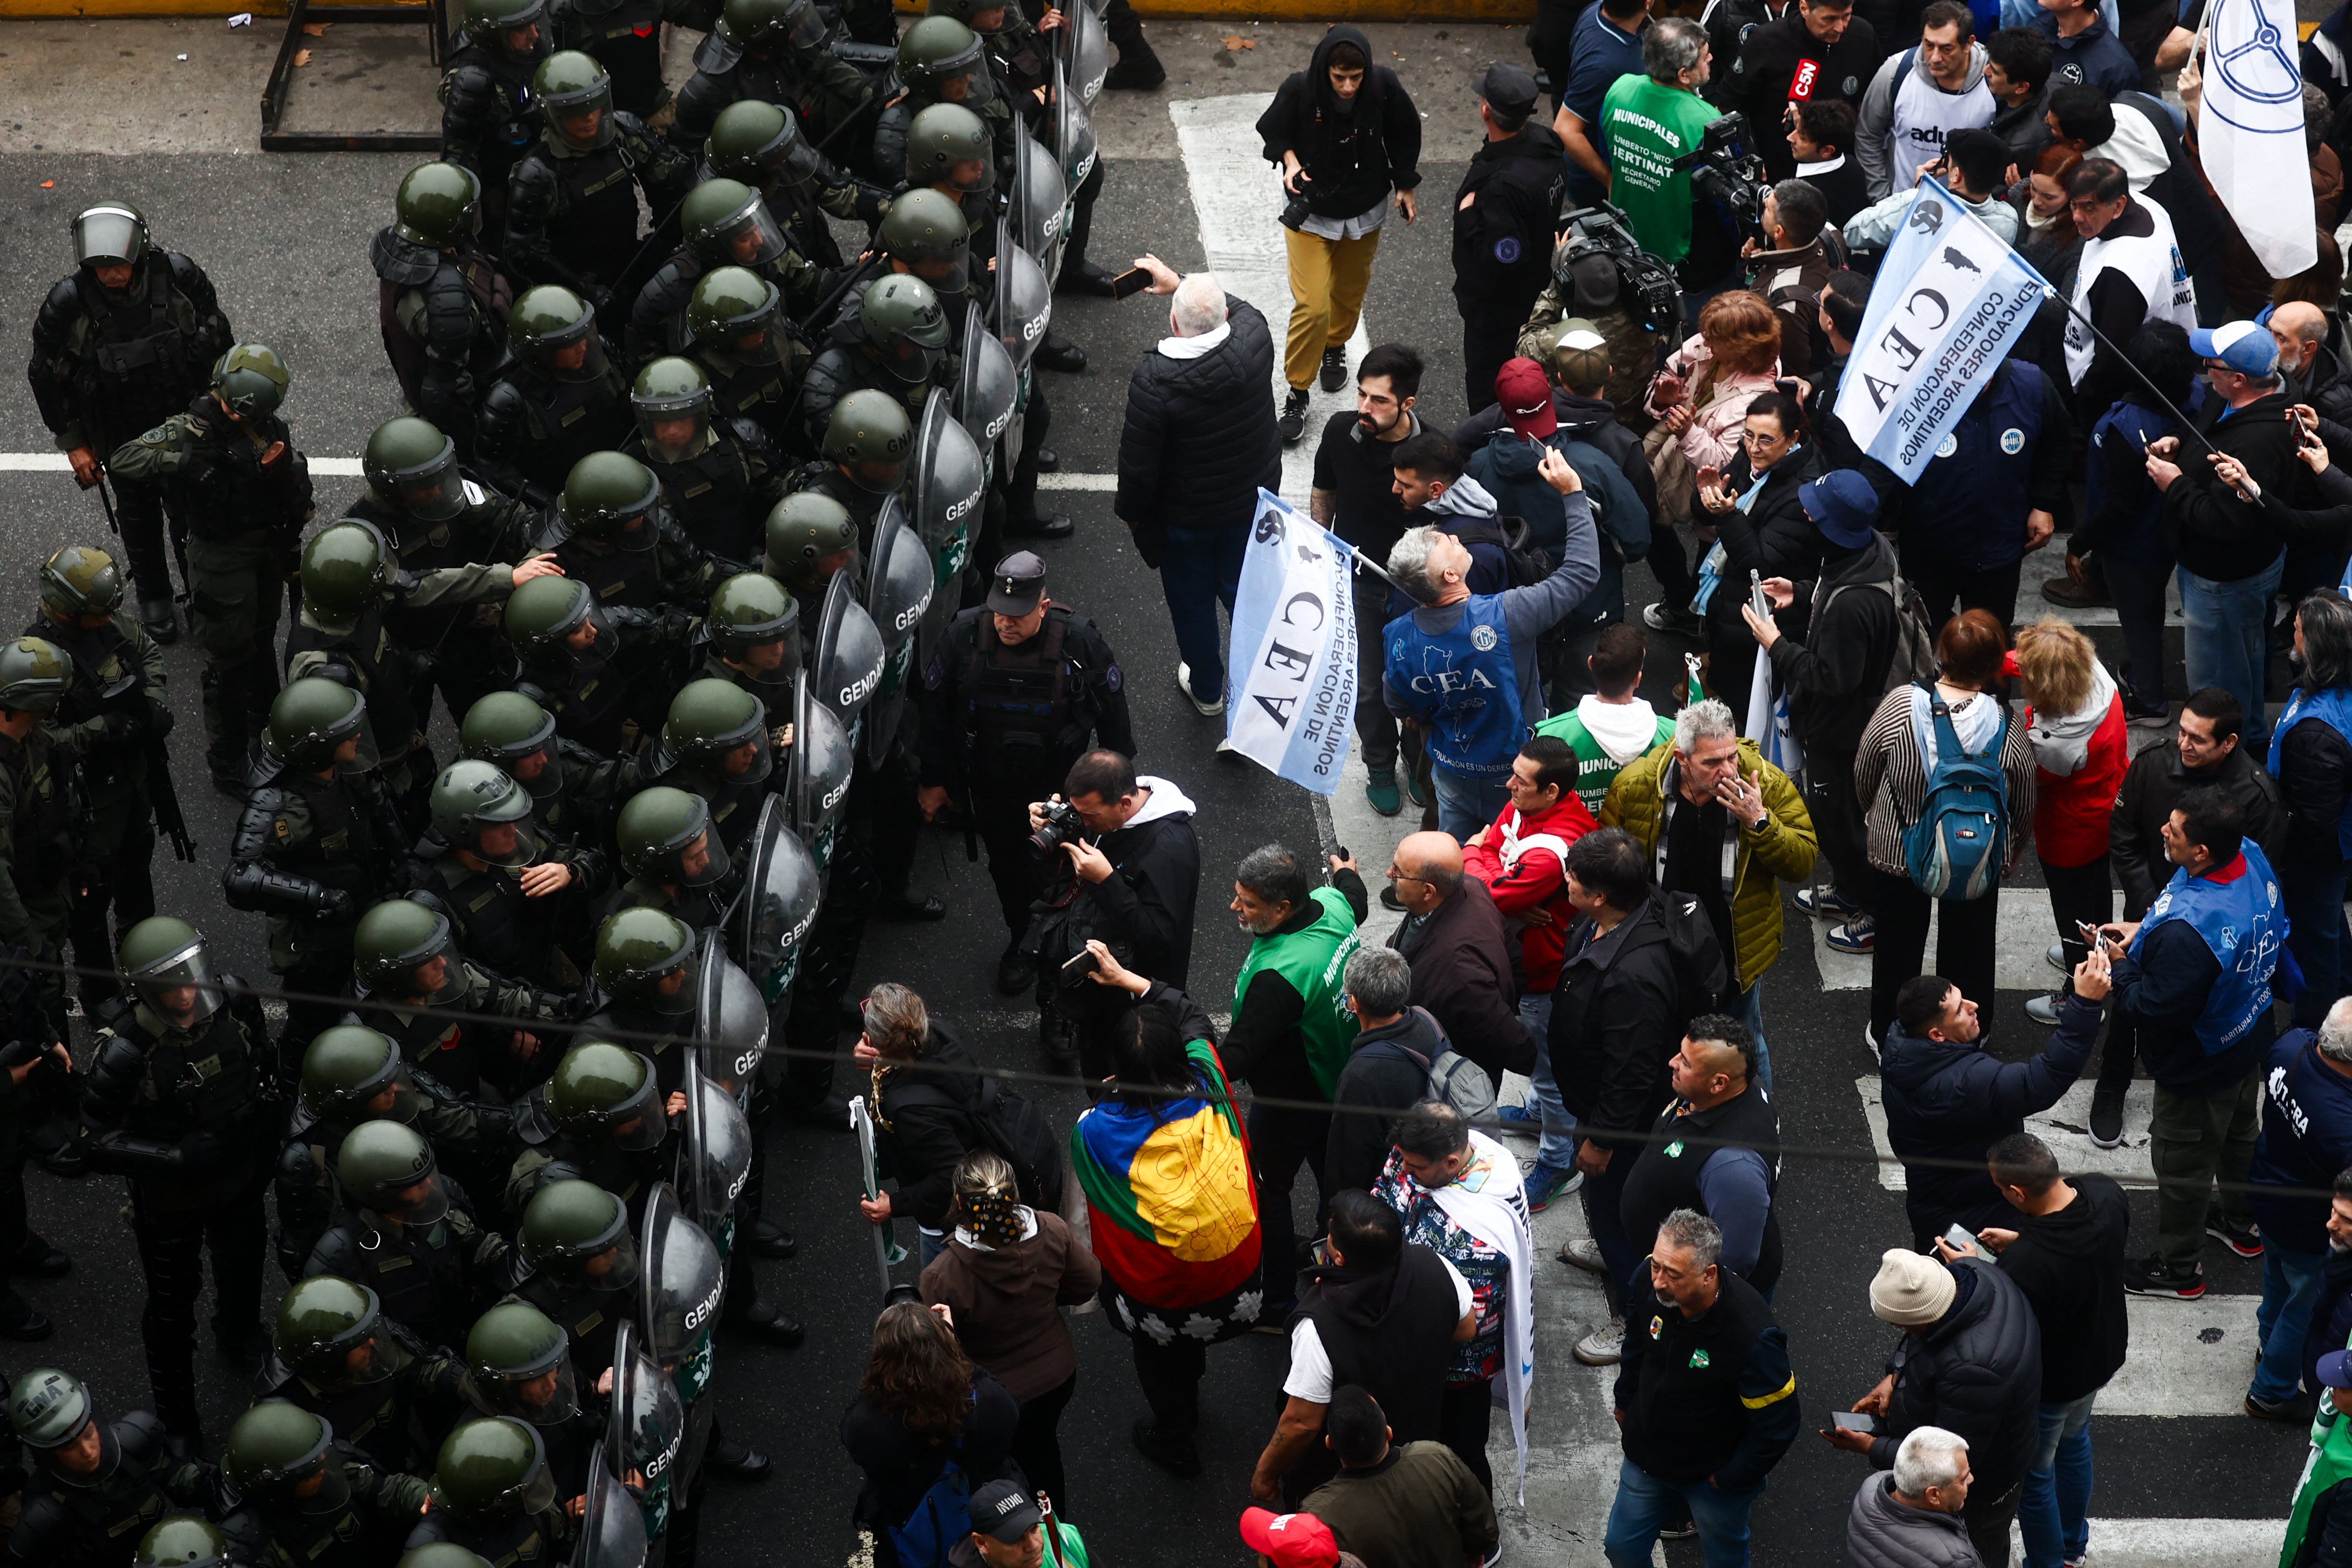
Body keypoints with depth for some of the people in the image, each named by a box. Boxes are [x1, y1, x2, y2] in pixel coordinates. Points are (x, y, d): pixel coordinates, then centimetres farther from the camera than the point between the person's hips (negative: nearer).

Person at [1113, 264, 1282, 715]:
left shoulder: (1153, 381, -32)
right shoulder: (1253, 339, -22)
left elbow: (1138, 465, -22)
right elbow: (1239, 308, 6)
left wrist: (1132, 511, -2)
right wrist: (1180, 284, 16)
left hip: (1184, 517, -3)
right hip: (1253, 503, 3)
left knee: (1192, 602, 21)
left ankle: (1206, 690, 42)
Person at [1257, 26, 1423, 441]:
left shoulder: (1384, 87, -23)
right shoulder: (1299, 90, -28)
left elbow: (1404, 134, -2)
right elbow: (1274, 131, -7)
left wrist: (1405, 185, 4)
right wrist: (1290, 161, -25)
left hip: (1364, 211, 3)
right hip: (1310, 212, -3)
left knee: (1350, 292, 23)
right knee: (1312, 306, -9)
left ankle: (1335, 347, 55)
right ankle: (1297, 393, 9)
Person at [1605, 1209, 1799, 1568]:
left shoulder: (1752, 1336, -39)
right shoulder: (1651, 1284, -22)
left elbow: (1778, 1423, -26)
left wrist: (1730, 1478, -15)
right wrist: (1624, 1404, 15)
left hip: (1714, 1472, -5)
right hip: (1646, 1457, 5)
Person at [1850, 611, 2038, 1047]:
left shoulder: (1899, 706, -25)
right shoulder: (2009, 731, -24)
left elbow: (1864, 778, -9)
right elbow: (2024, 807, -9)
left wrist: (1873, 814, 14)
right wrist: (2014, 850, 13)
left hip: (1897, 850, 0)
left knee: (1898, 946, 23)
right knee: (1967, 947, 24)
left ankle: (1888, 1035, 41)